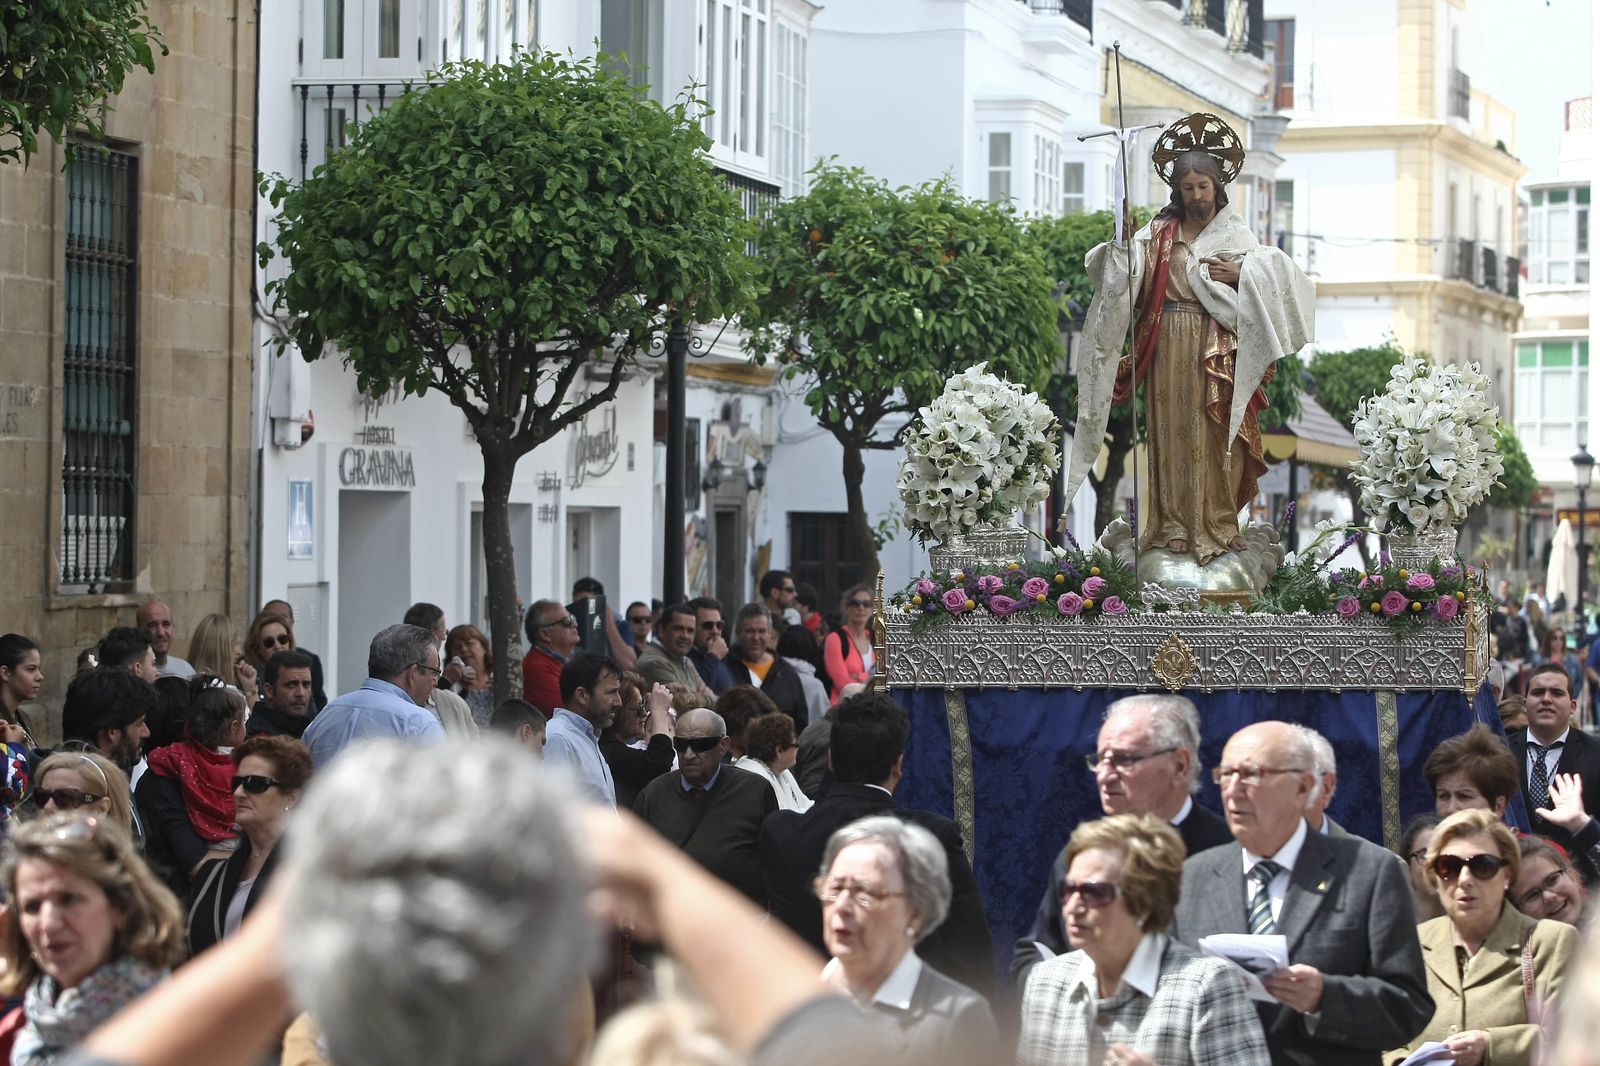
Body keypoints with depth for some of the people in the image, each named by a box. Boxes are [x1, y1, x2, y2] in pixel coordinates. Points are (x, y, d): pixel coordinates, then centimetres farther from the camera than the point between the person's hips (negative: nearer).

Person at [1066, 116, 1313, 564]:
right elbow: (1123, 273, -4)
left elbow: (1276, 275, -2)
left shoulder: (1235, 235, 6)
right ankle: (1173, 525, 6)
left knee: (1215, 436, -3)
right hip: (1169, 351, 2)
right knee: (1172, 434, 2)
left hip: (1216, 353, -2)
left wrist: (1240, 274, -15)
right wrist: (1120, 243, -22)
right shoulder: (1158, 233, 9)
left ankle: (1217, 525, 3)